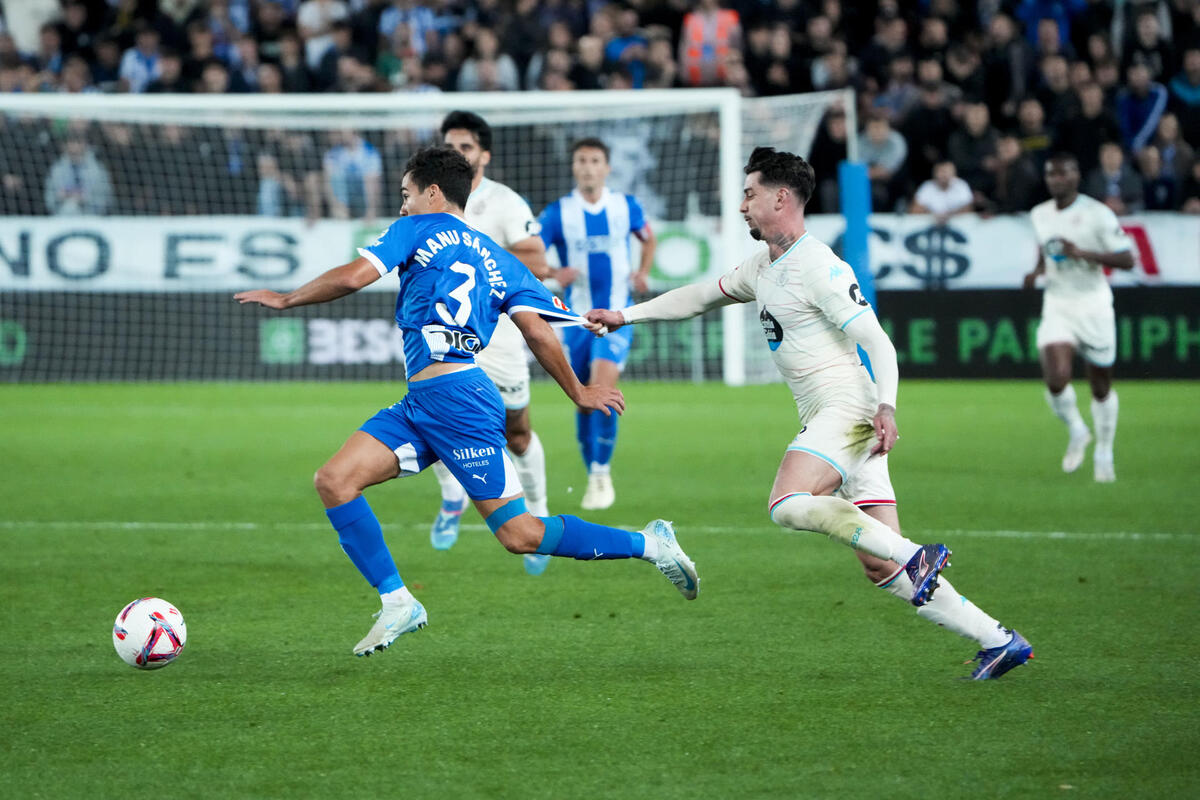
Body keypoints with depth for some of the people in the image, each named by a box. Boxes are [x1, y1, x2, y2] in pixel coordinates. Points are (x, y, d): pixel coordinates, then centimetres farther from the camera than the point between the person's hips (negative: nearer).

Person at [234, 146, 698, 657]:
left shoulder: (417, 229, 3)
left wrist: (286, 299, 6)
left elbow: (354, 276, -7)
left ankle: (649, 545, 0)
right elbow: (538, 331, 11)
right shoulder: (496, 259, 21)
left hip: (456, 398, -9)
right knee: (333, 481, 1)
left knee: (520, 535, -7)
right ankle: (397, 603, 1)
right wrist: (579, 393, 19)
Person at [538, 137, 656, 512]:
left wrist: (643, 273, 4)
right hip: (576, 315, 1)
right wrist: (554, 274, -26)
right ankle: (595, 478, 22)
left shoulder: (626, 206, 2)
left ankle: (602, 471, -11)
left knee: (602, 386, -22)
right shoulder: (558, 213, -3)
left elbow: (648, 238, 22)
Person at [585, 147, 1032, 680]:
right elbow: (699, 297, 32)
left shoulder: (819, 267, -9)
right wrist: (626, 315, 29)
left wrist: (886, 406, -27)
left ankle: (916, 556, -28)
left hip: (849, 408, -9)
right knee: (881, 569, -1)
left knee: (789, 505, -30)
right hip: (825, 418, 9)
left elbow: (877, 341, -14)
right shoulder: (763, 267, 19)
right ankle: (997, 641, -1)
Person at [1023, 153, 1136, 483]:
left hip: (1093, 305, -3)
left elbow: (1127, 259, -12)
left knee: (1101, 385, 6)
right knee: (1056, 379, -17)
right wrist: (1037, 271, 4)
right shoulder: (1038, 215, 6)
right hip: (1057, 306, 3)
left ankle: (1104, 454, 26)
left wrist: (1083, 253, -23)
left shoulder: (1097, 213, -10)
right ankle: (1076, 433, 11)